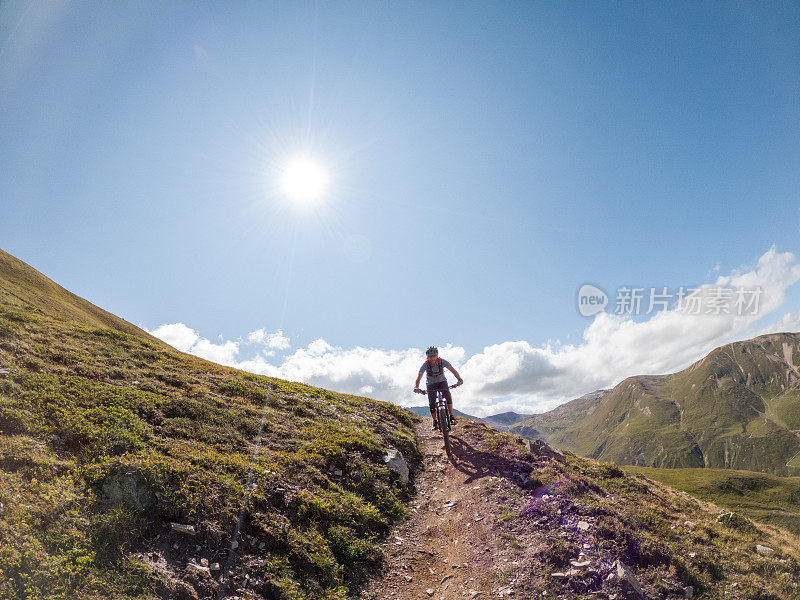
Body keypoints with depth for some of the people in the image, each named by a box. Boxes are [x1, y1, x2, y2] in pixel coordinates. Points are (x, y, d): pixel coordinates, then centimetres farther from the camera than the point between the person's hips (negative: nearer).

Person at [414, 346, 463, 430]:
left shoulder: (442, 361, -24)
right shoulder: (425, 365, -25)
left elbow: (453, 370, -27)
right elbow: (418, 378, -27)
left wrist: (459, 379, -45)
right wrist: (416, 387, -45)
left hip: (442, 381, 0)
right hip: (431, 384, 0)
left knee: (447, 395, -26)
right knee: (431, 404, -11)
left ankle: (451, 417, -13)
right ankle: (435, 422, 10)